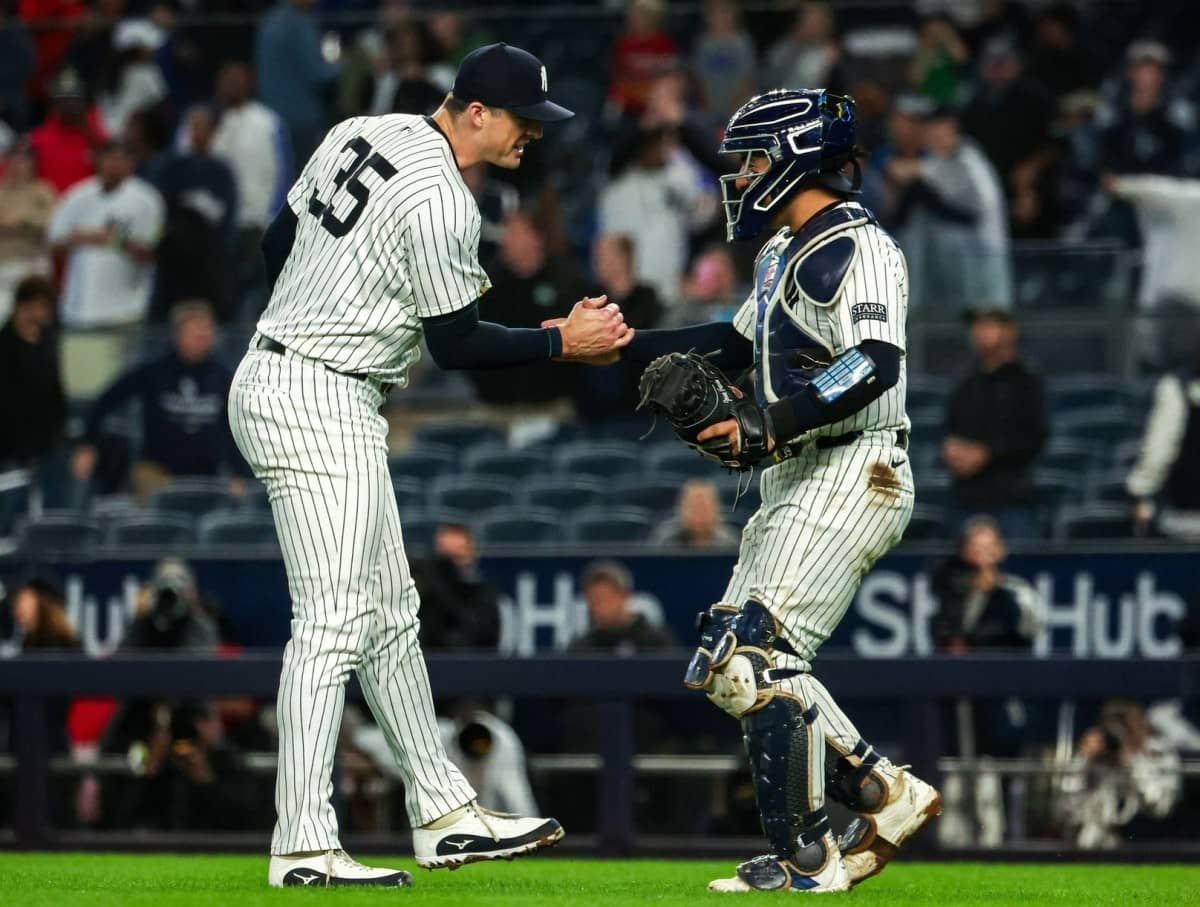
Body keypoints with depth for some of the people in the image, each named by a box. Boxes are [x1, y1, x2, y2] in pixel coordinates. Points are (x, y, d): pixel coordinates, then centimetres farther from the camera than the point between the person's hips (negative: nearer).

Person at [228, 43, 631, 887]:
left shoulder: (362, 134, 8)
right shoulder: (442, 202, -19)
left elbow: (278, 241, 18)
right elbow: (457, 344, -14)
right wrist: (562, 342, -6)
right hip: (320, 407, -11)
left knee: (390, 613, 14)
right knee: (334, 621, -12)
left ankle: (445, 815, 20)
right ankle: (304, 848, -15)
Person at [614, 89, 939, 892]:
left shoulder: (859, 249, -13)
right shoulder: (783, 253, 18)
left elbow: (876, 364, -27)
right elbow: (740, 342, 33)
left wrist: (767, 423, -31)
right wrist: (625, 345, 24)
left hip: (852, 475, -10)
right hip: (797, 481, 10)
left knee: (757, 660, -15)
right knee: (730, 663, 9)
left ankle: (806, 861, -9)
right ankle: (887, 795, 15)